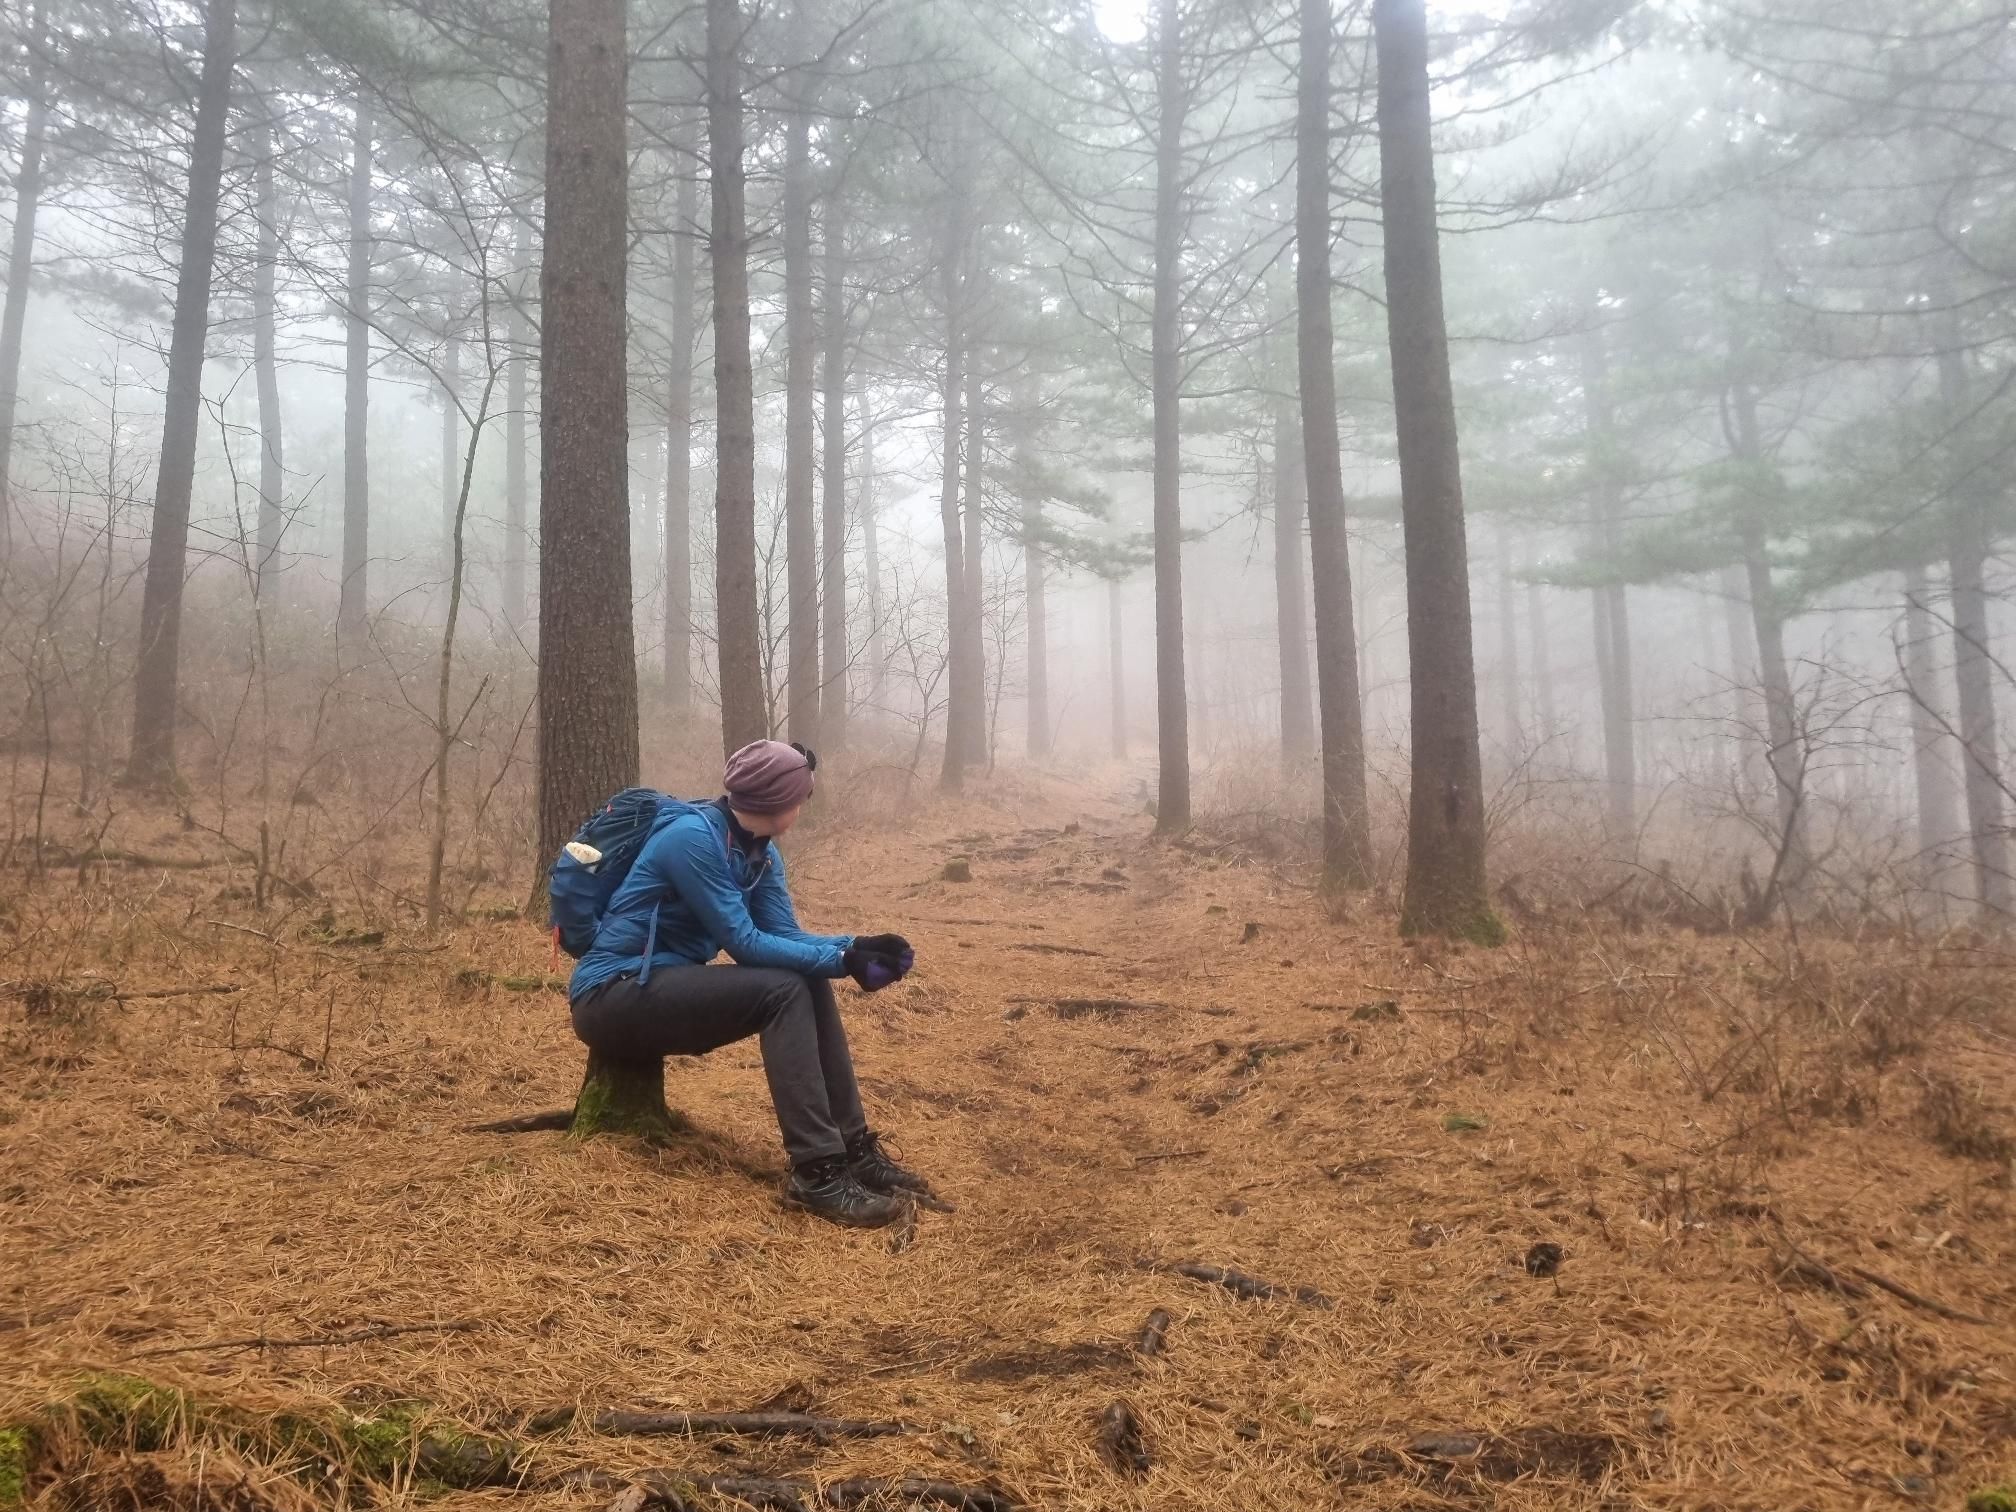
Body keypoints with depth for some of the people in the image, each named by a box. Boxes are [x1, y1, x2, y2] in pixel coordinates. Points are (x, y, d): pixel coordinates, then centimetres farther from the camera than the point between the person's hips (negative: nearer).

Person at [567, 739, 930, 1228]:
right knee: (784, 990, -24)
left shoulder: (760, 853, 6)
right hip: (612, 996, -9)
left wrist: (855, 946, -15)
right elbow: (744, 943, -22)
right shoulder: (693, 837, -21)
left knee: (810, 983, -6)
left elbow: (786, 935, 1)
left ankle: (855, 1148, -4)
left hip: (670, 988, 9)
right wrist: (842, 959, -24)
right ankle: (816, 1171, -24)